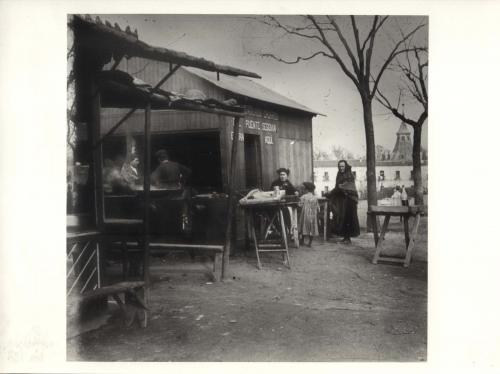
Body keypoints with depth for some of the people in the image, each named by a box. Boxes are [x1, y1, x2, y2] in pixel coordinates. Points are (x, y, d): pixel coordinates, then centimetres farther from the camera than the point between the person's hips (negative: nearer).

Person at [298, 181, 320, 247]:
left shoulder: (303, 197, -9)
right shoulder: (315, 198, -1)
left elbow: (300, 205, -7)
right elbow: (317, 207, 2)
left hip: (305, 214, -2)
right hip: (313, 215, 2)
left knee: (305, 227, 10)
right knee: (312, 228, 7)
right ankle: (310, 242, 10)